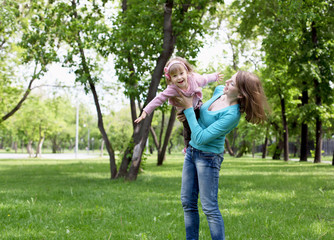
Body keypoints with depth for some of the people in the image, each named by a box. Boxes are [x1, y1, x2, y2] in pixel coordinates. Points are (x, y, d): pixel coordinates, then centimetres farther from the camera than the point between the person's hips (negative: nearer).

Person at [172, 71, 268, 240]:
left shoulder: (232, 115, -26)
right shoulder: (219, 91, -2)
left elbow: (201, 137, -26)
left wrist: (189, 109, -21)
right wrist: (188, 115, 4)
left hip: (208, 157, -8)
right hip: (191, 151, 8)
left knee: (210, 208, -5)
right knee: (188, 203, 12)